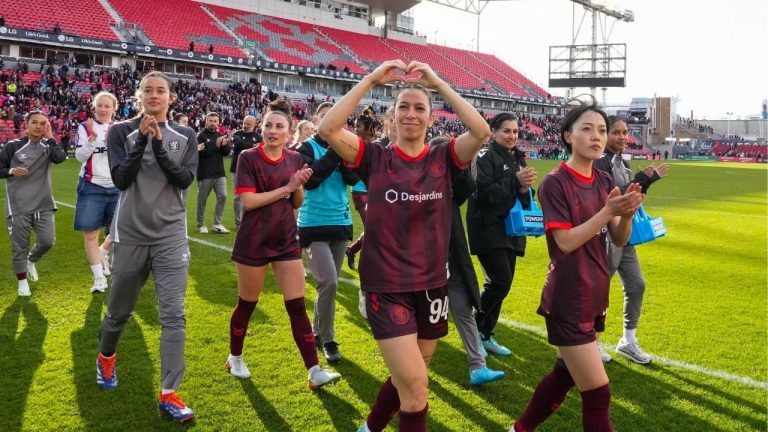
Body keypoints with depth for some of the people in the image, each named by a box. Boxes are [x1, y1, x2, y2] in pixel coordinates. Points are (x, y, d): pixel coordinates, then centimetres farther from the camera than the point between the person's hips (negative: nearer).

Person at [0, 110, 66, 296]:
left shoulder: (48, 145, 4)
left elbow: (60, 158, -17)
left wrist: (49, 137, -15)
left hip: (43, 205, 2)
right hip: (18, 206, -2)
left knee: (47, 241, 1)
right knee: (19, 246, 5)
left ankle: (31, 260, 34)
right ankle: (22, 281, 22)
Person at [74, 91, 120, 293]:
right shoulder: (85, 127, 0)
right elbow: (80, 156, -9)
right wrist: (92, 137, -22)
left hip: (116, 187, 2)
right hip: (92, 187, -2)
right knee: (90, 233, 1)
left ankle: (103, 253, 38)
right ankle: (99, 277, 14)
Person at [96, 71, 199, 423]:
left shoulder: (185, 136, 3)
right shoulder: (121, 132, -1)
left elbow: (185, 180, -8)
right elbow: (120, 179, -11)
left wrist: (159, 146, -18)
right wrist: (142, 140, -18)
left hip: (171, 235, 0)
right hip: (130, 234, 0)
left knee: (174, 314, -7)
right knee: (119, 311, 15)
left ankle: (168, 394, 0)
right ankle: (106, 357, 47)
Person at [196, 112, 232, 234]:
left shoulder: (221, 136, 12)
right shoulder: (201, 136, -5)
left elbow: (227, 152, 4)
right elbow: (201, 153, -17)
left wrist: (224, 145, -17)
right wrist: (216, 145, -22)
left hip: (219, 173, 5)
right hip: (205, 173, -5)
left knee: (222, 196, -2)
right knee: (202, 199, 5)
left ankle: (217, 224, 6)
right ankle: (201, 225, 17)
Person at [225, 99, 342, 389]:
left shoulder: (295, 159, 3)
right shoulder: (248, 158, -10)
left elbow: (297, 203, 9)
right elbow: (248, 201, -18)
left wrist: (300, 186, -11)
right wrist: (286, 187, -18)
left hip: (286, 241, 4)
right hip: (253, 243, -3)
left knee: (297, 307, 1)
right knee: (247, 304, 12)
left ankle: (314, 371, 3)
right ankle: (235, 358, 35)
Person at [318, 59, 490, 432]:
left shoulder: (443, 160, 0)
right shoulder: (375, 159, -4)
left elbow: (482, 131, -17)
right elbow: (328, 129, -18)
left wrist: (439, 84, -14)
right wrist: (370, 80, -16)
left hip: (431, 285, 4)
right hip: (386, 286, -3)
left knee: (407, 379, 20)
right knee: (415, 386, -9)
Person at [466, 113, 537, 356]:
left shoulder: (517, 158, 13)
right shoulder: (485, 157, -9)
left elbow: (522, 197, 13)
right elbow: (482, 193, -19)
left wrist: (524, 188, -10)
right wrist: (515, 181, -23)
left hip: (509, 229, 8)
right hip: (488, 229, -7)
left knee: (501, 284, 9)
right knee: (501, 282, -14)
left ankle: (486, 336, 22)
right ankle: (474, 328, 7)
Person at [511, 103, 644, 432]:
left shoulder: (605, 182, 5)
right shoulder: (554, 183, -15)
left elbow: (619, 240, 3)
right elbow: (566, 242, -19)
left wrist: (627, 212, -16)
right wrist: (608, 211, -24)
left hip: (595, 296, 8)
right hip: (567, 301, -8)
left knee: (566, 374, 21)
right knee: (598, 394, -3)